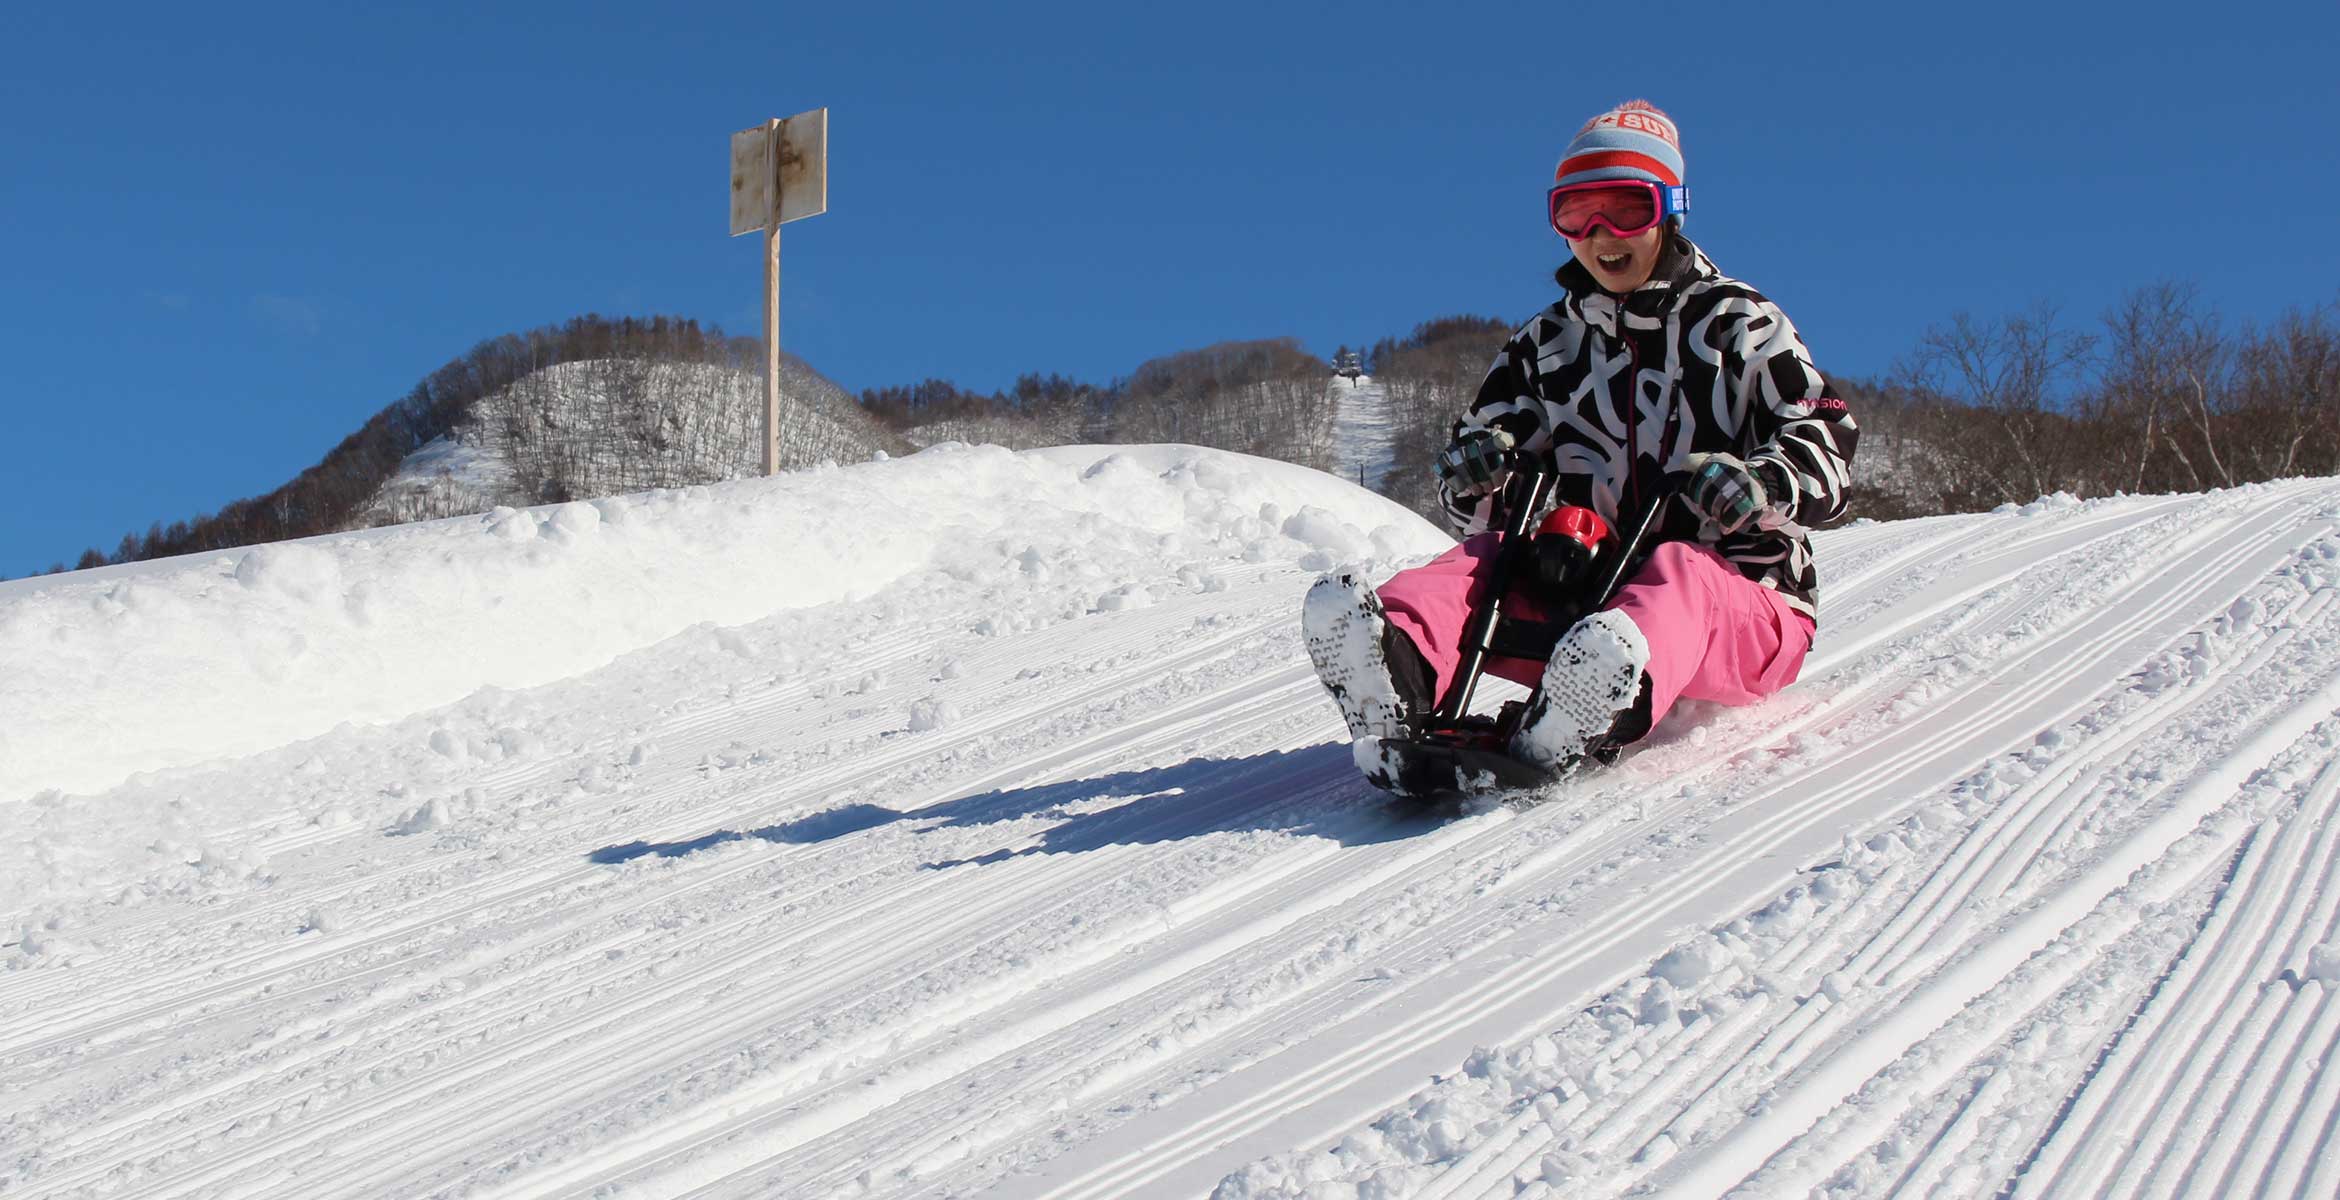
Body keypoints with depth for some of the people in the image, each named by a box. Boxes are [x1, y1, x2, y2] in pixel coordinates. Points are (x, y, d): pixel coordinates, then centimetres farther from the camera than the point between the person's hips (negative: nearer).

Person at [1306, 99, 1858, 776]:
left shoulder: (1738, 323, 8)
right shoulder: (1545, 345, 20)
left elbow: (1826, 449, -2)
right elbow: (1472, 505, 17)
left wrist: (1757, 484, -25)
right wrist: (1474, 478, -9)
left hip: (1746, 601, -4)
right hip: (1593, 597, 4)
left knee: (1677, 571, -37)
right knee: (1477, 562, -22)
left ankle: (1600, 714, -72)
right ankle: (1398, 674, -57)